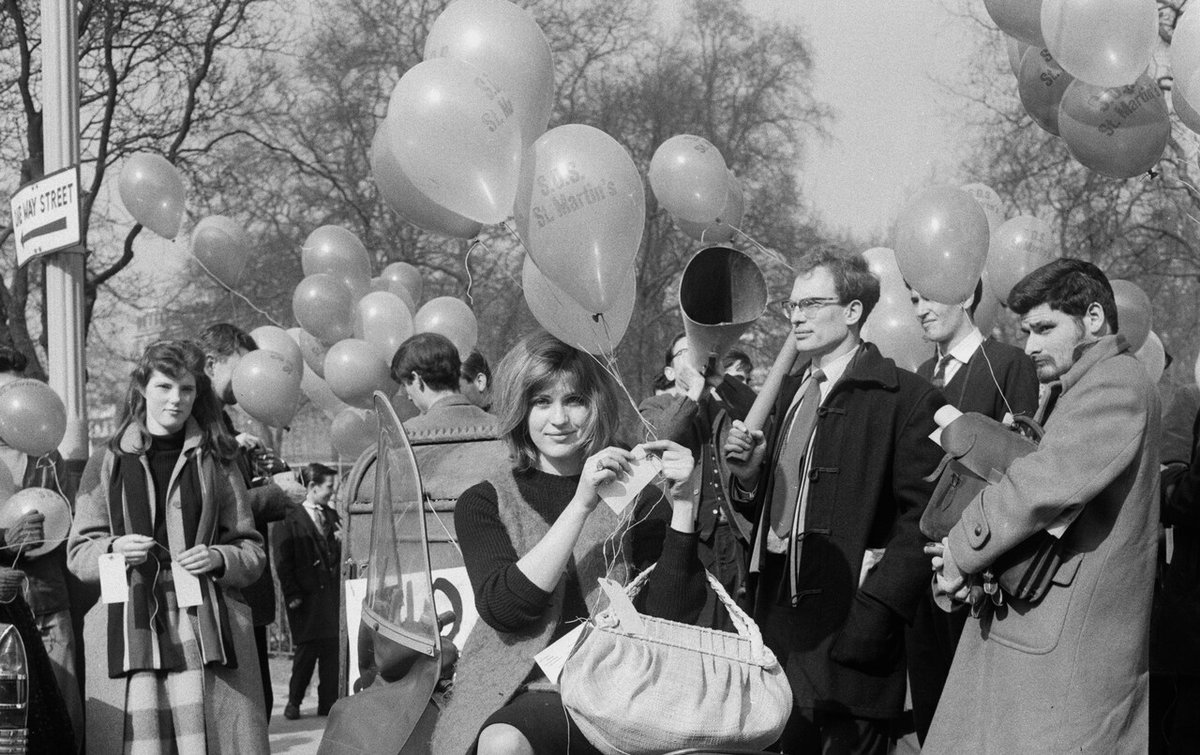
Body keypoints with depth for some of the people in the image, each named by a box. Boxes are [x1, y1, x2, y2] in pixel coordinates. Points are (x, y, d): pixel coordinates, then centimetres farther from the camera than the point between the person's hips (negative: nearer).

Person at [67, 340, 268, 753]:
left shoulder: (216, 461, 12)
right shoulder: (107, 463, 12)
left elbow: (252, 551, 13)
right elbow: (78, 552, 13)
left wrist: (220, 559, -8)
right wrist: (114, 549, -7)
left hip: (208, 632, 0)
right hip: (127, 632, 0)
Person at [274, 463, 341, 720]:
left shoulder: (331, 516, 15)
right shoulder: (291, 520, -2)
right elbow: (282, 561, -5)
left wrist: (343, 542, -1)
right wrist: (292, 595, -10)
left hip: (331, 594, 5)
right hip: (306, 598, -5)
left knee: (332, 650, 2)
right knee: (306, 650, -3)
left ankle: (328, 703, 9)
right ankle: (294, 702, 12)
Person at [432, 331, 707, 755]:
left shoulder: (636, 500, 10)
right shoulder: (484, 503, 10)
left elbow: (671, 616, -2)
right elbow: (502, 608, -9)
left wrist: (683, 505, -11)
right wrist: (581, 505, -14)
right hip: (511, 689, 0)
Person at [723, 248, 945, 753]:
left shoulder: (907, 399, -8)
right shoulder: (789, 389, 15)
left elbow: (921, 518, -13)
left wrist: (874, 617, -20)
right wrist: (749, 473, 0)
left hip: (847, 632, -6)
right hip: (779, 624, 7)